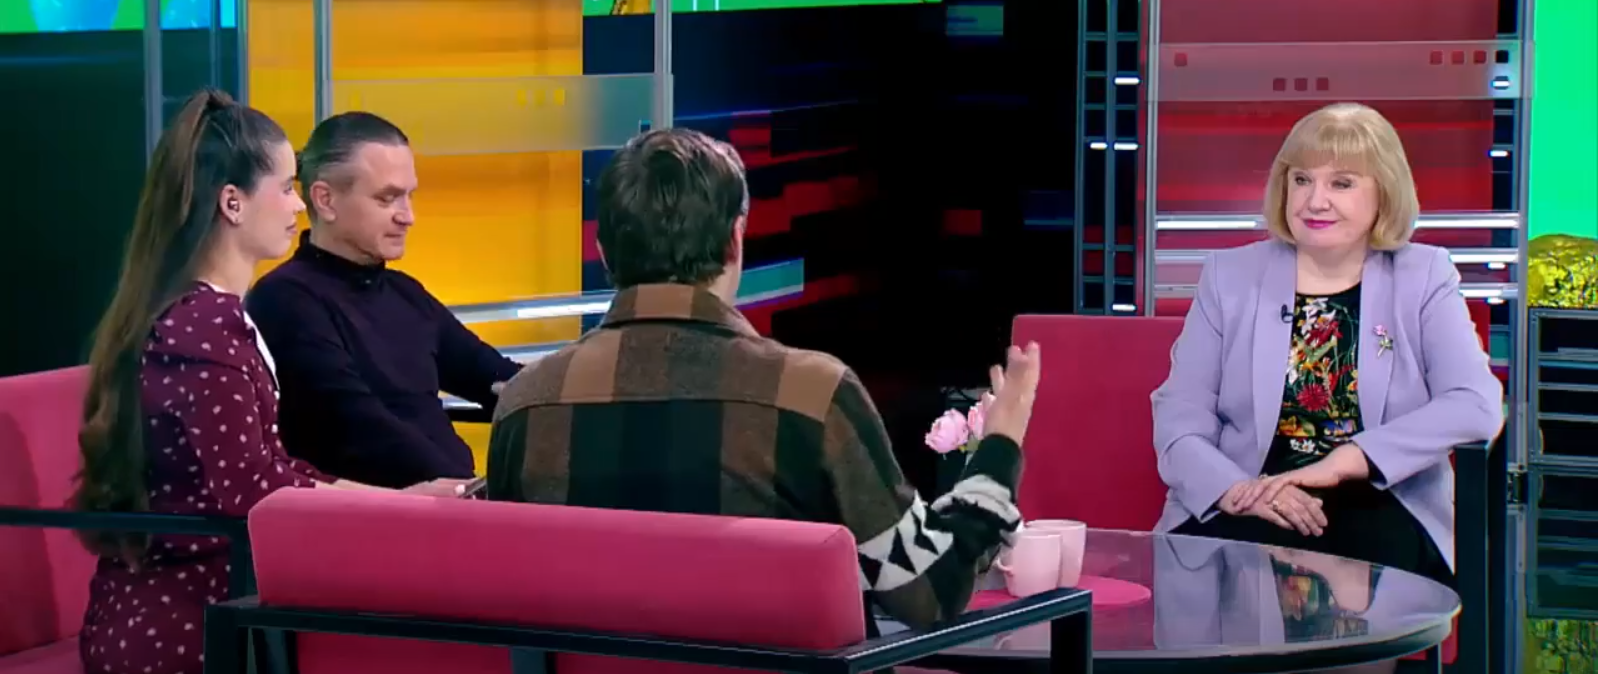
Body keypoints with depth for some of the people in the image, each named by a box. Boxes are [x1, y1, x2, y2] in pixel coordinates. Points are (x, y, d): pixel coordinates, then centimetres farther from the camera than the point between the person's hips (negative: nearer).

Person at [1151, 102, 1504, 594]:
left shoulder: (1424, 279, 9)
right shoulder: (1230, 276, 12)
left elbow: (1477, 406, -7)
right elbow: (1179, 418, 3)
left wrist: (1343, 462, -19)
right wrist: (1237, 491, -19)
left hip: (1382, 505, 0)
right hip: (1252, 512, 0)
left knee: (1378, 556, -35)